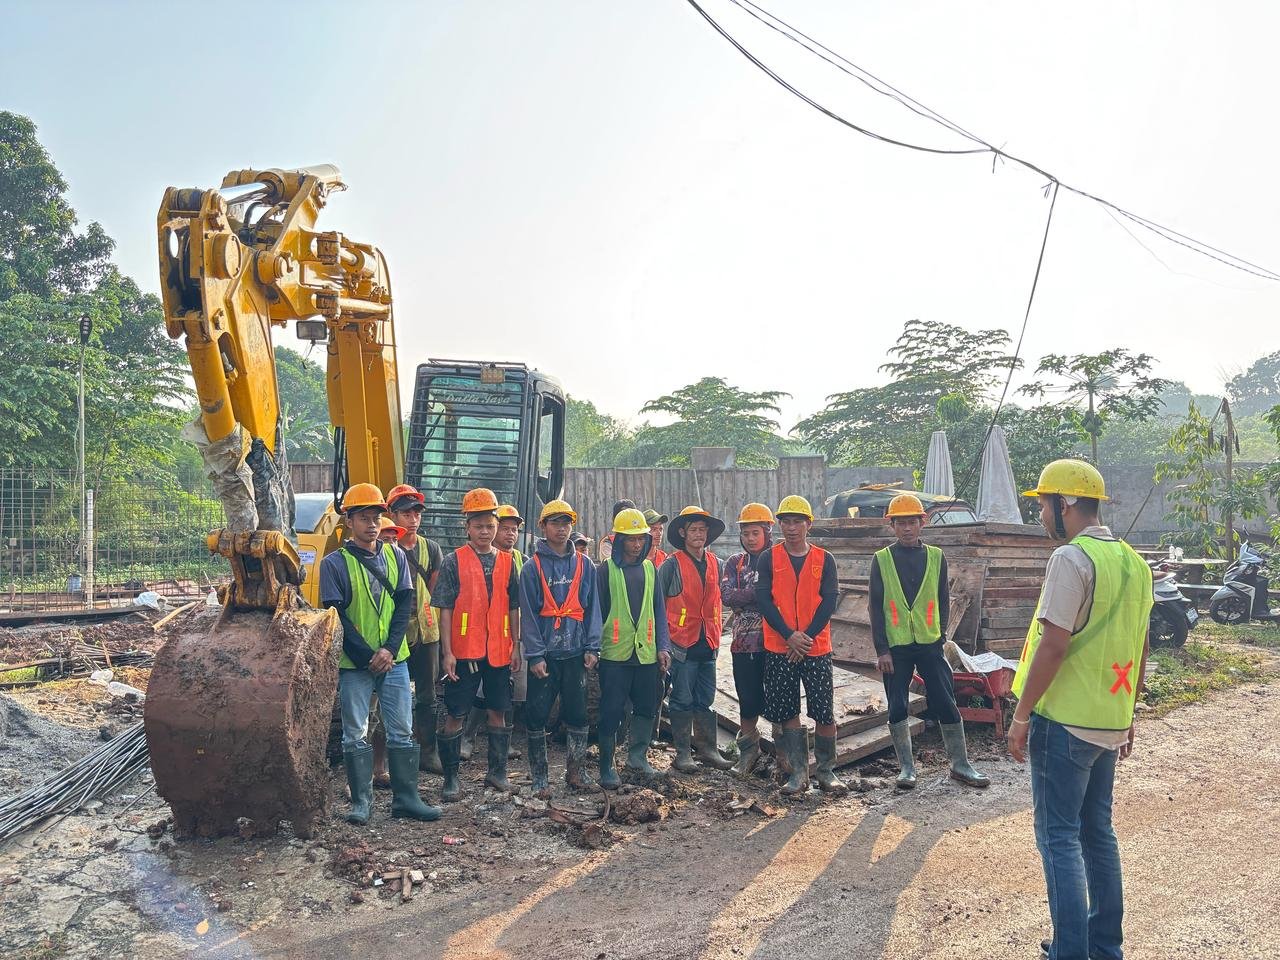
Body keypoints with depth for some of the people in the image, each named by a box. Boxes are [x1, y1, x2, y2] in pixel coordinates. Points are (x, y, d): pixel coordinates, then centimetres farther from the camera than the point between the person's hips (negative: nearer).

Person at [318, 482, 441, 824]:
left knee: (402, 730, 7)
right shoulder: (334, 563, -5)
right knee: (355, 734, 5)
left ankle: (406, 797, 16)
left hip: (394, 659, 3)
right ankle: (361, 801, 16)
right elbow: (336, 616, -8)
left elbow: (404, 603, 3)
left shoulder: (395, 556, 6)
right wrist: (367, 657, -12)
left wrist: (389, 648, -10)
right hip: (354, 663, -3)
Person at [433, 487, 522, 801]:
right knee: (455, 714, 3)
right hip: (463, 652, -3)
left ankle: (497, 770, 24)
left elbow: (513, 609, 11)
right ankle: (451, 777, 14)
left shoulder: (507, 562, 8)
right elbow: (445, 609, -5)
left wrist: (516, 648, 6)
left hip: (499, 652, 3)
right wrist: (447, 652, -10)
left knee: (498, 712, 11)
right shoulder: (453, 561, -2)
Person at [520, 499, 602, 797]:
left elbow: (592, 608, 7)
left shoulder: (584, 565, 7)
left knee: (578, 713, 6)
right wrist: (535, 654, -10)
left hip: (575, 652, 2)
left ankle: (576, 770, 22)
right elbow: (528, 613, -4)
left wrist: (592, 646, -1)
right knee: (537, 715, 2)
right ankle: (539, 777, 15)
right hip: (545, 653, -2)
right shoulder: (533, 567, 0)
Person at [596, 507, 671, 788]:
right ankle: (606, 767, 14)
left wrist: (663, 647, 6)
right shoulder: (606, 570, -4)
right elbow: (596, 611, -3)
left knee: (646, 708, 12)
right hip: (614, 653, -4)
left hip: (646, 653, 4)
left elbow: (659, 610, 11)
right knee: (611, 712, 1)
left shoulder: (650, 569, 9)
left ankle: (637, 756, 30)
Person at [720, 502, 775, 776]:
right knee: (748, 700, 8)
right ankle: (748, 751, 21)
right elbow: (727, 595, -4)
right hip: (744, 642, 3)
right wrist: (760, 592, -13)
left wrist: (745, 596, -15)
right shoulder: (735, 563, 11)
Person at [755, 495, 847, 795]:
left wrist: (806, 637, -12)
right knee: (788, 712, 5)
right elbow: (764, 600, -5)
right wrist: (789, 635, -14)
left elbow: (829, 601, -3)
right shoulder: (768, 559, 3)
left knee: (825, 712, 0)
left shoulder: (824, 560, 4)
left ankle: (826, 771, 15)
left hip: (816, 647, 0)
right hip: (778, 648, 0)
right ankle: (798, 773, 16)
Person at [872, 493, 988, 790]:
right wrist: (882, 650, -6)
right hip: (895, 647, -1)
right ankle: (906, 767, 17)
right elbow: (876, 607, -2)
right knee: (897, 708, 5)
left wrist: (940, 635, 0)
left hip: (930, 644, 1)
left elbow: (943, 600, 9)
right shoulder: (881, 559, -1)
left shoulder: (936, 557, 4)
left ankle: (960, 765, 16)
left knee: (946, 704, 4)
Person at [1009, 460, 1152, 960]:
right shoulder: (1134, 563, 10)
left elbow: (1052, 646, -20)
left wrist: (1021, 716, -13)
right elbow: (1139, 650, 15)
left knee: (1059, 835, 2)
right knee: (1098, 832, 17)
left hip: (1064, 720, -8)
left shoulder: (1072, 558, -16)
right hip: (1109, 723, 8)